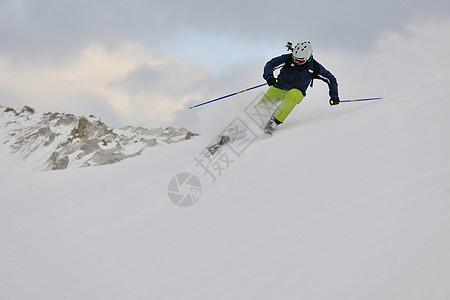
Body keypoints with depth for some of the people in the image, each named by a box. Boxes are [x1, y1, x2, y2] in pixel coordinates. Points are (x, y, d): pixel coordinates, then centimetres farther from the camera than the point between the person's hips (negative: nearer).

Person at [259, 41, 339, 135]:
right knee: (262, 105, -14)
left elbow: (331, 79, -2)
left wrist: (334, 95, -9)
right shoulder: (288, 59, -17)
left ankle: (274, 122, -40)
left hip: (297, 91, -2)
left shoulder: (315, 67, -14)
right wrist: (269, 76, -34)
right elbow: (270, 64, -14)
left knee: (292, 96, -37)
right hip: (280, 87, 2)